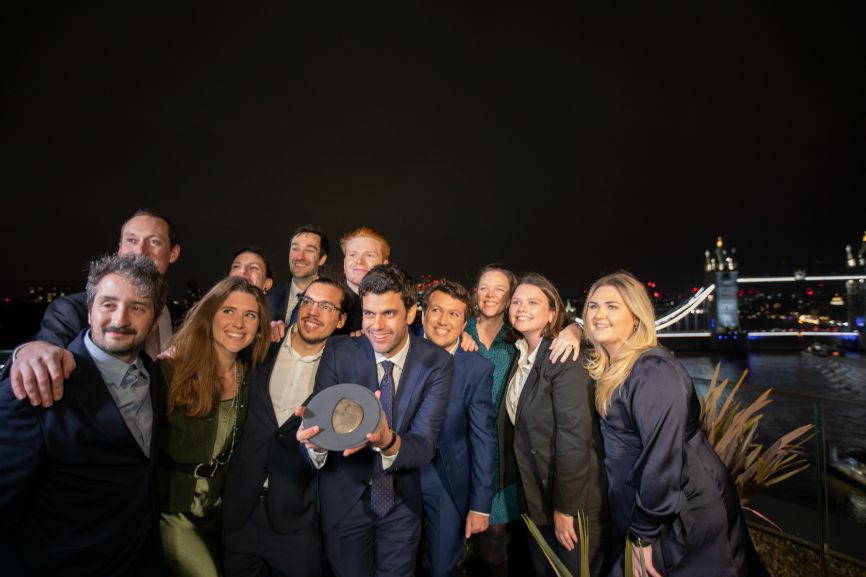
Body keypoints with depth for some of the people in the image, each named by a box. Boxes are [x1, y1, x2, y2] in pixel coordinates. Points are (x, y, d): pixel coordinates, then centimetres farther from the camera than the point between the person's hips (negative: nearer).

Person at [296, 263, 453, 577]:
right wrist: (315, 436, -43)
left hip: (402, 499, 1)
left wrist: (388, 440, -44)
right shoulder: (338, 351, -16)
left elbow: (425, 446, -22)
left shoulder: (436, 363, -16)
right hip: (345, 495, 0)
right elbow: (321, 417, -19)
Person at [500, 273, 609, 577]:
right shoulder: (519, 355, 3)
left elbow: (575, 437, -23)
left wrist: (565, 507, -19)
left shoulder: (565, 360, -20)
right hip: (535, 495, 7)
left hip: (573, 501, -7)